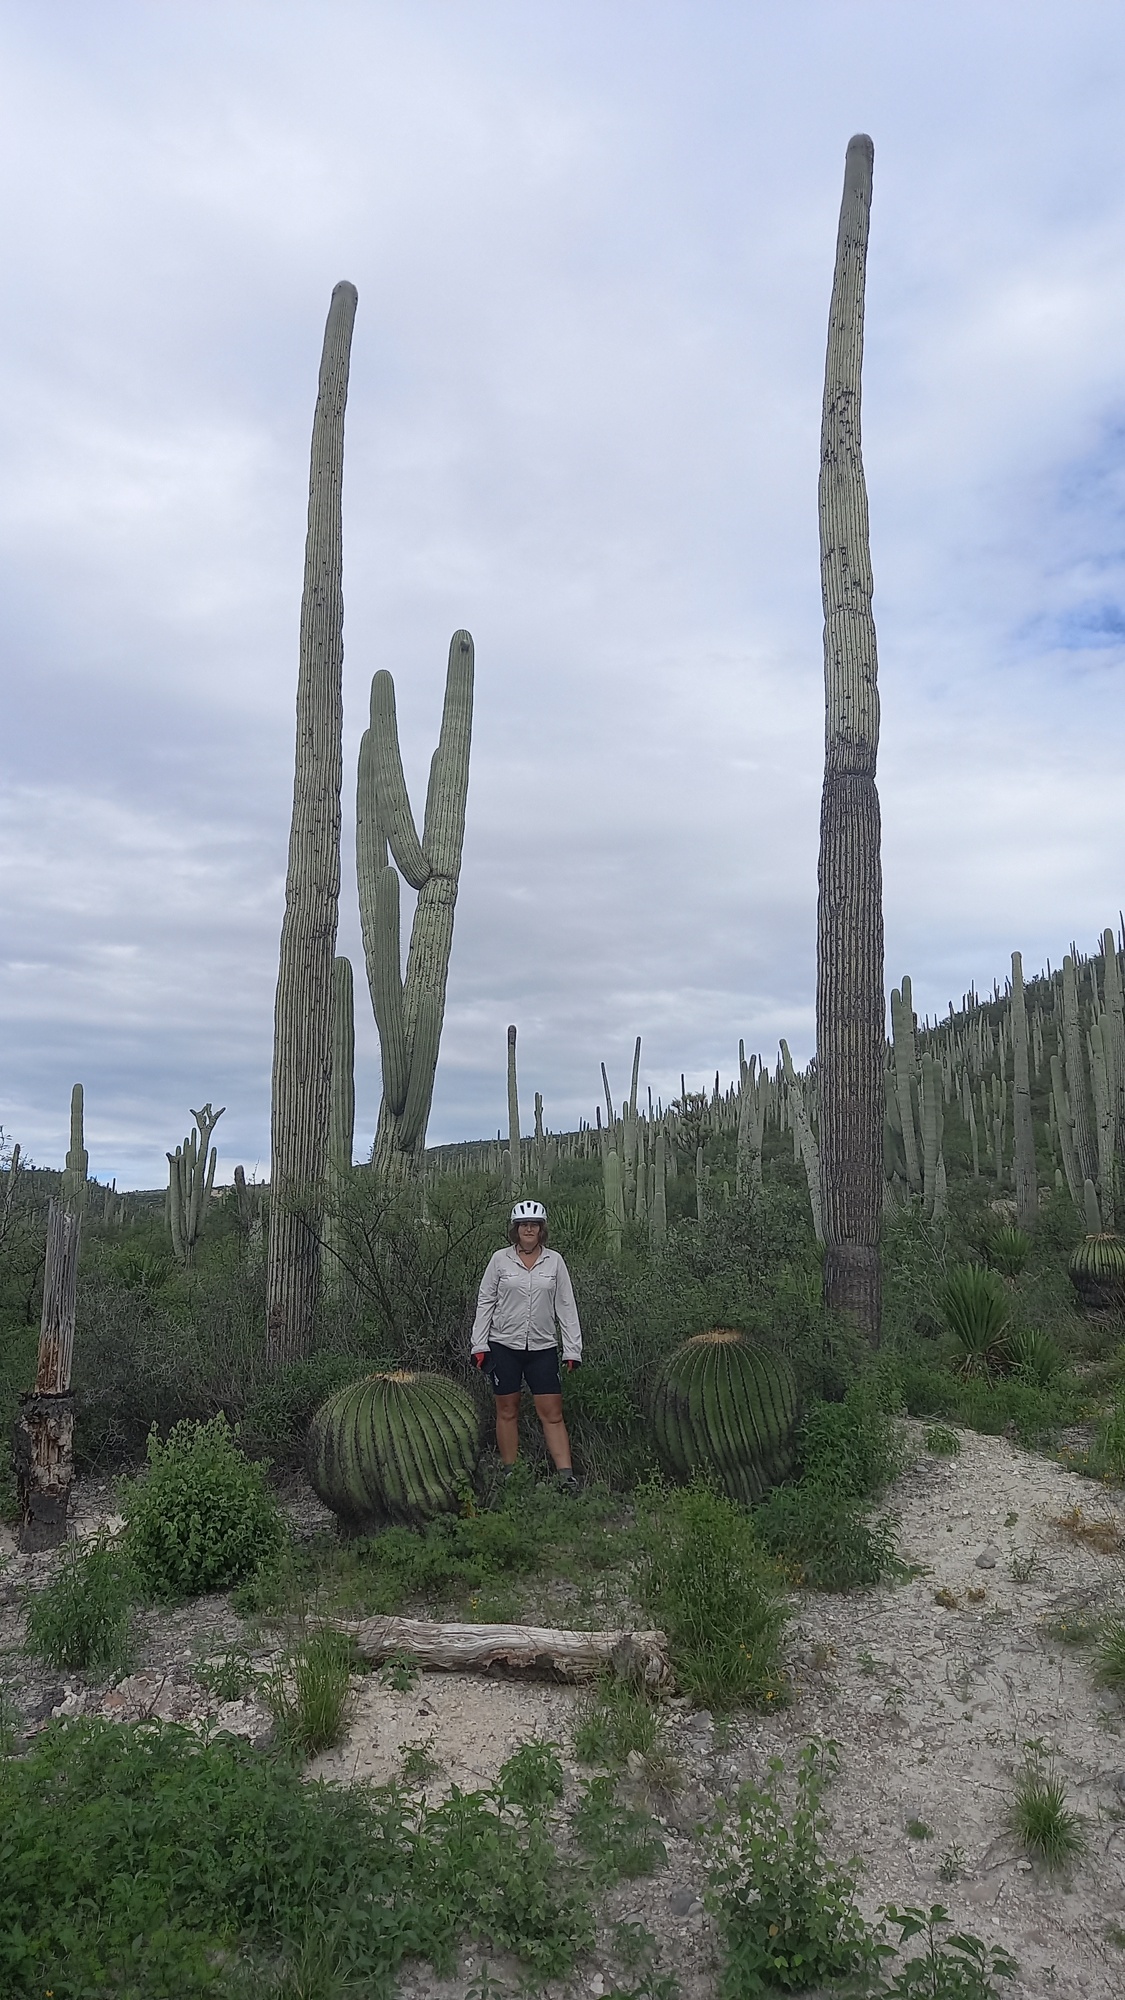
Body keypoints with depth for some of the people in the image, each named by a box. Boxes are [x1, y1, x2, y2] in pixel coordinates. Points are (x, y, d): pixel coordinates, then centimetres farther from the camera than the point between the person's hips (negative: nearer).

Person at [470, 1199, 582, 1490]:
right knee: (507, 1412, 7)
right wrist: (479, 1344, -1)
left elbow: (566, 1307, 5)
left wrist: (572, 1349, 0)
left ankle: (566, 1476, -4)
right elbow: (485, 1302, 4)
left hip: (543, 1348, 0)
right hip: (504, 1345, 0)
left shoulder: (554, 1261, 3)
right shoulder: (500, 1259, 0)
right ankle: (510, 1475, 17)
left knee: (552, 1413, -3)